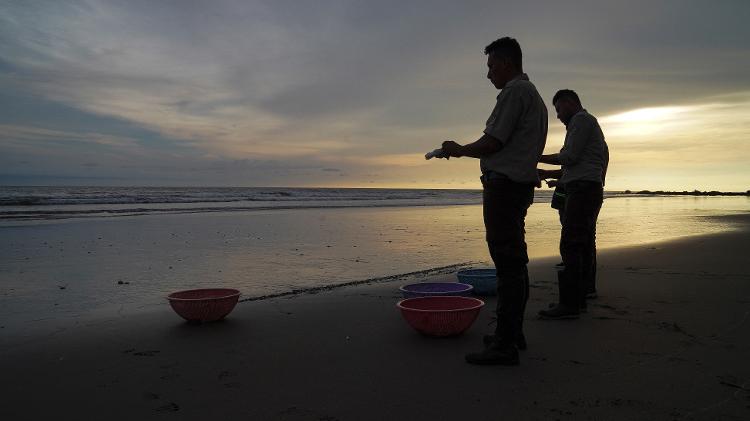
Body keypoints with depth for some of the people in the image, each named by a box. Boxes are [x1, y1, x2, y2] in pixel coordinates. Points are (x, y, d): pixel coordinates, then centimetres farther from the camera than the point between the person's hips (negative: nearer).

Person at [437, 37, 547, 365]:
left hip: (504, 184, -11)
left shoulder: (514, 92, -9)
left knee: (507, 261, -10)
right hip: (521, 183, 11)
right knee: (514, 261, 13)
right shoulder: (533, 94, 23)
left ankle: (505, 344, -7)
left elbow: (493, 143, -15)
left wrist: (460, 150, 1)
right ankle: (513, 333, 22)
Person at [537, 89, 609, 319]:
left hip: (582, 188, -11)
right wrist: (546, 174, 21)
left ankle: (569, 304, -18)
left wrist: (539, 158, -2)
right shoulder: (587, 122, 28)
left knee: (571, 245, -15)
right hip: (590, 189, 11)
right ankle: (579, 298, 13)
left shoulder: (581, 119, -3)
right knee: (584, 244, 9)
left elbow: (570, 157, -13)